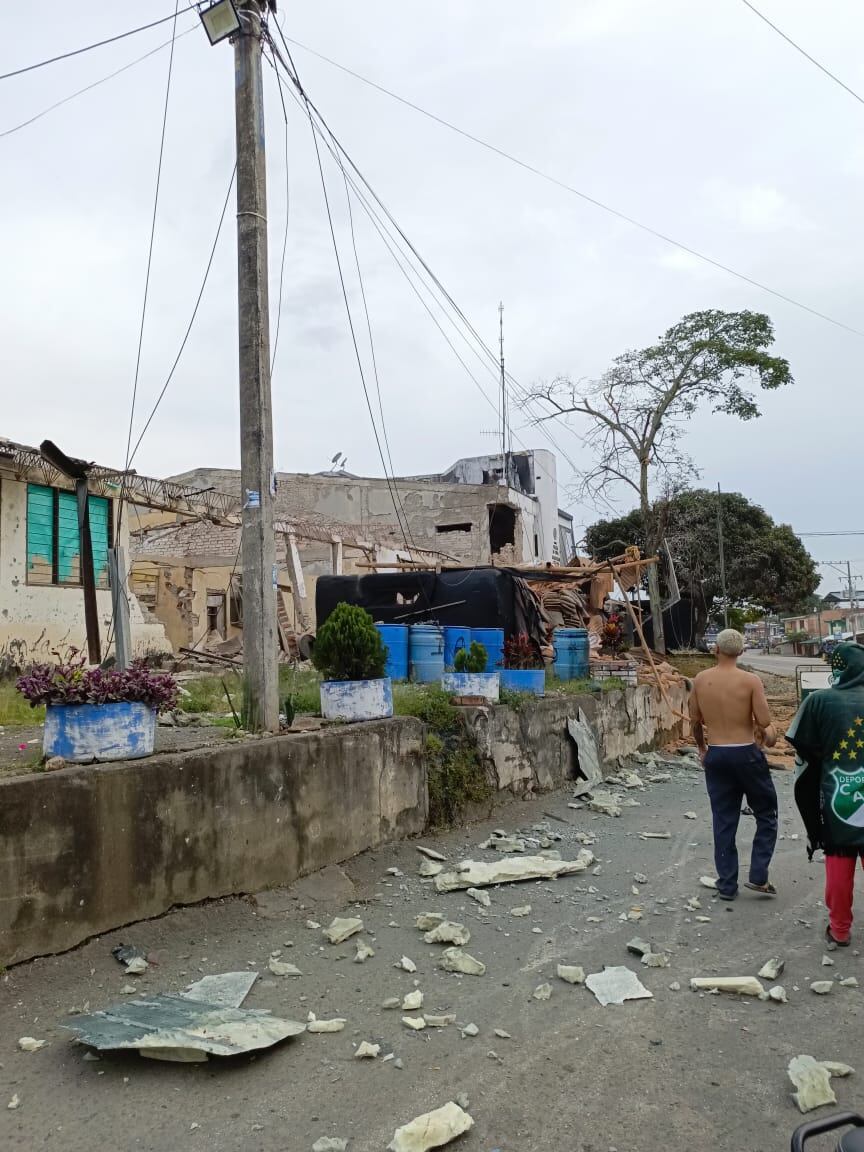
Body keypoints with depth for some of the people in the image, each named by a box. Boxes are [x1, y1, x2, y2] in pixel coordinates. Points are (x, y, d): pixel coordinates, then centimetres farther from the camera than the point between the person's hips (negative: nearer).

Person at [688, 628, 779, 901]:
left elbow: (695, 721, 6)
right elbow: (764, 722, -13)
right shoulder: (751, 681, -12)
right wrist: (767, 735, 11)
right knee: (766, 814, 17)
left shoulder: (700, 680, -2)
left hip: (715, 756, 3)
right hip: (746, 754, -3)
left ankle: (727, 885, 16)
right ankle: (758, 876, 11)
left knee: (723, 821, 11)